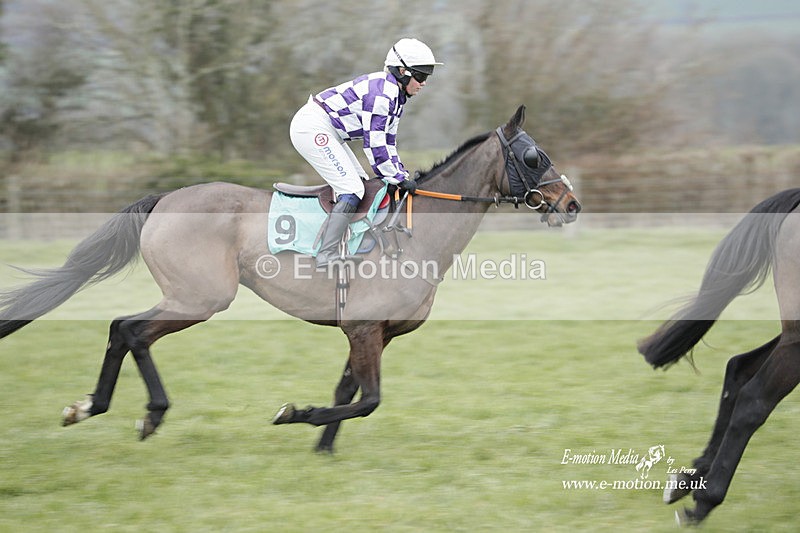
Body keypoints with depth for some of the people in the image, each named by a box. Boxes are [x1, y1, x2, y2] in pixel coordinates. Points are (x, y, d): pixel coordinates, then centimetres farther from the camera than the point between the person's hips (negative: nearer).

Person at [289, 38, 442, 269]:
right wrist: (398, 178, -15)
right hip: (313, 127, -11)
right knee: (352, 189, -15)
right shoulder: (382, 92, -21)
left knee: (361, 183, 12)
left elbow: (388, 141, 17)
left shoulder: (397, 95, 11)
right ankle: (327, 257, -19)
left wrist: (400, 173, 9)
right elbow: (374, 144, -21)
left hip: (327, 132, 11)